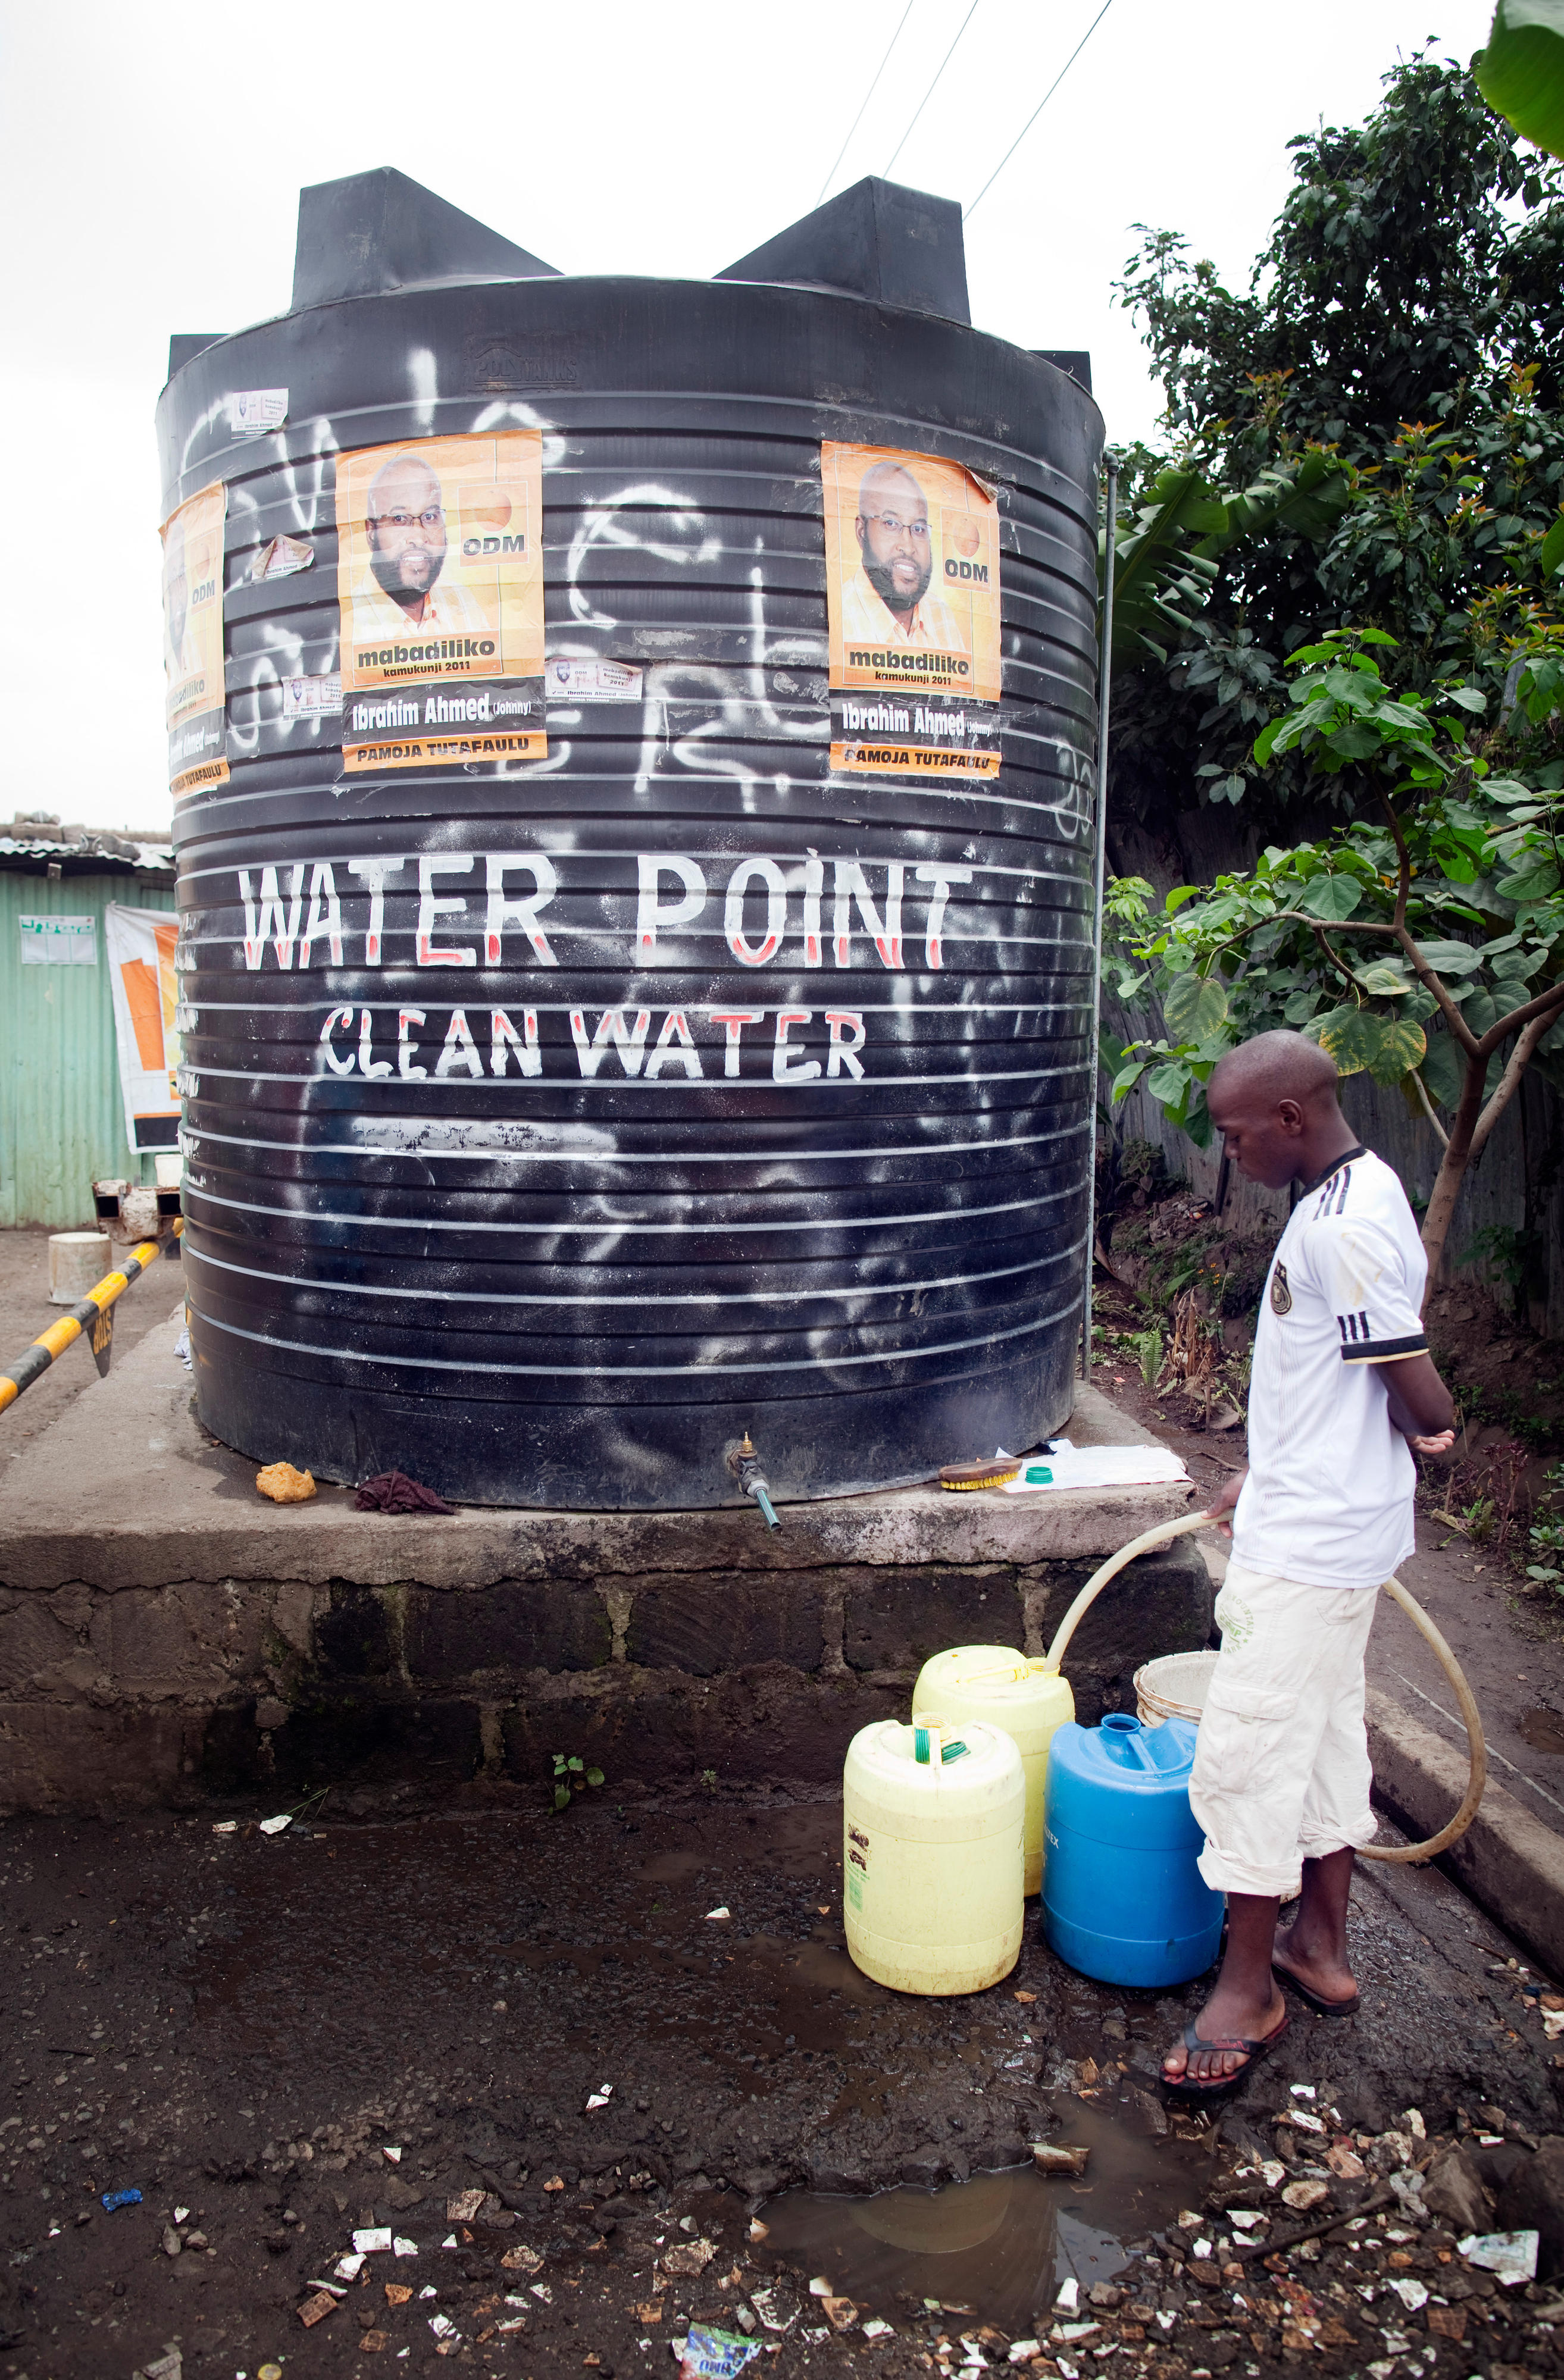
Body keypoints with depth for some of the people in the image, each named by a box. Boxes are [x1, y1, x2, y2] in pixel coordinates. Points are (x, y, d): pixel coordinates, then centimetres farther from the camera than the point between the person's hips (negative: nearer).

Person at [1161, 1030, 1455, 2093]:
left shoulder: (1342, 1229, -25)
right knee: (1327, 1735, 19)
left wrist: (1421, 1439, 0)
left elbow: (1424, 1401, -23)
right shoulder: (1360, 1194, 8)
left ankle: (1249, 1989, 15)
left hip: (1310, 1544, -10)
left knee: (1250, 1751, 0)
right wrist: (1272, 1473, 18)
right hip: (1326, 1522, 10)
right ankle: (1323, 1947, 34)